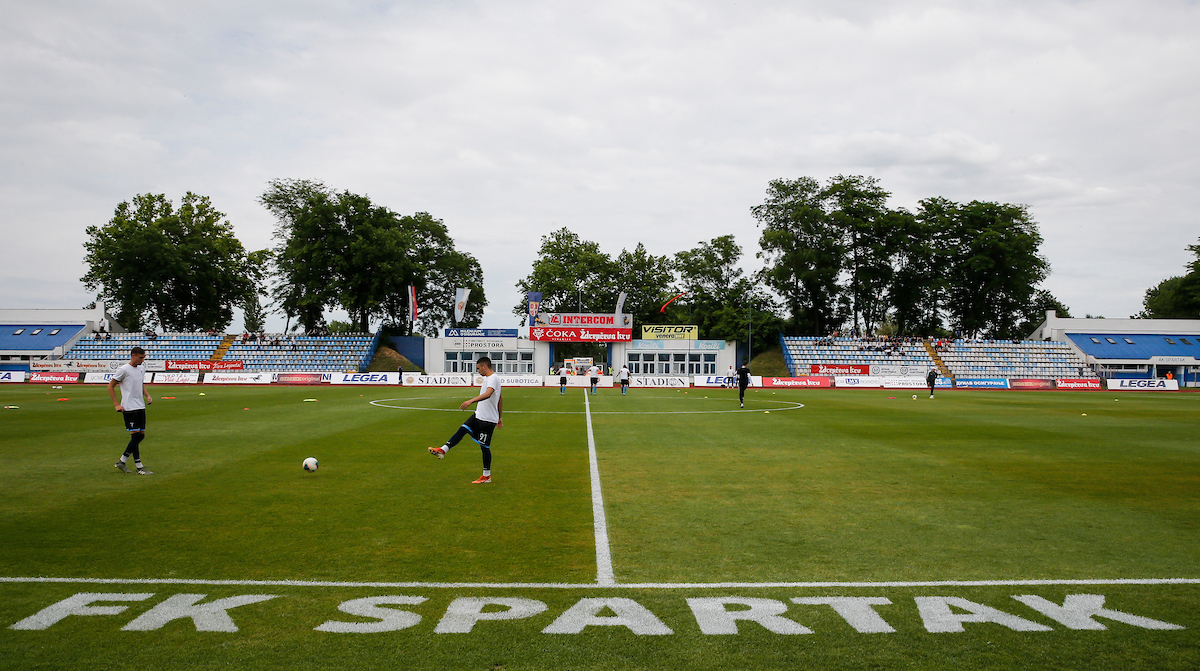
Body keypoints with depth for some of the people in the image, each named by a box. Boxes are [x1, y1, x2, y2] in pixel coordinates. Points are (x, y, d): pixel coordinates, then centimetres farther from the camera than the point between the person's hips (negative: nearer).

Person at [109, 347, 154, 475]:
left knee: (141, 435, 8)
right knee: (135, 435, -8)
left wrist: (147, 396, 10)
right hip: (129, 408, -8)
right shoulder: (124, 370, -10)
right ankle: (139, 467, -4)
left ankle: (122, 462, 20)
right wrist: (116, 404, -10)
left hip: (141, 407, 8)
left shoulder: (142, 368, 12)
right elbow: (110, 386, -4)